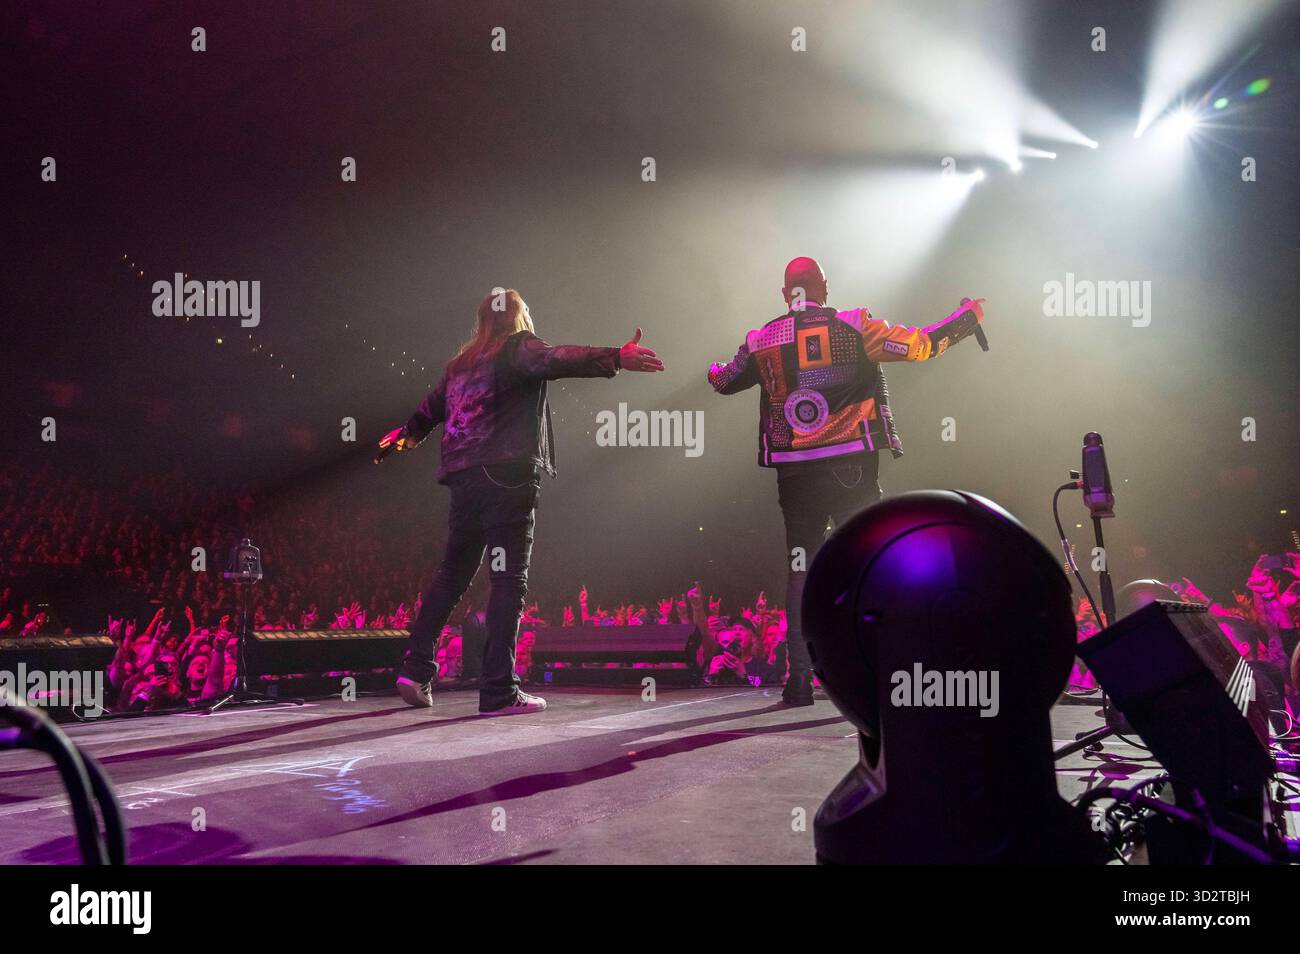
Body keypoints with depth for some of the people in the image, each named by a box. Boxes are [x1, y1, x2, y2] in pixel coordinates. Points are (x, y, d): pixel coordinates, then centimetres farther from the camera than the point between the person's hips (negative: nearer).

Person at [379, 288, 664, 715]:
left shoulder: (460, 362, 22)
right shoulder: (519, 347, 2)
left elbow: (431, 407, 36)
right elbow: (555, 360, -20)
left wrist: (408, 434, 57)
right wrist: (616, 358, -31)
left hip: (463, 478, 7)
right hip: (506, 475, -7)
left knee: (452, 573, 18)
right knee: (508, 579, -6)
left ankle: (416, 668, 16)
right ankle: (499, 692, -8)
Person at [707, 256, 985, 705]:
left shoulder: (761, 341, 6)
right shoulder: (855, 327, -1)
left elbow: (726, 381, 22)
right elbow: (921, 345, 0)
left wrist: (713, 371, 48)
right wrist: (970, 316, 17)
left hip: (794, 475, 2)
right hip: (852, 468, -2)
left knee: (801, 572, 9)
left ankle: (799, 679, 8)